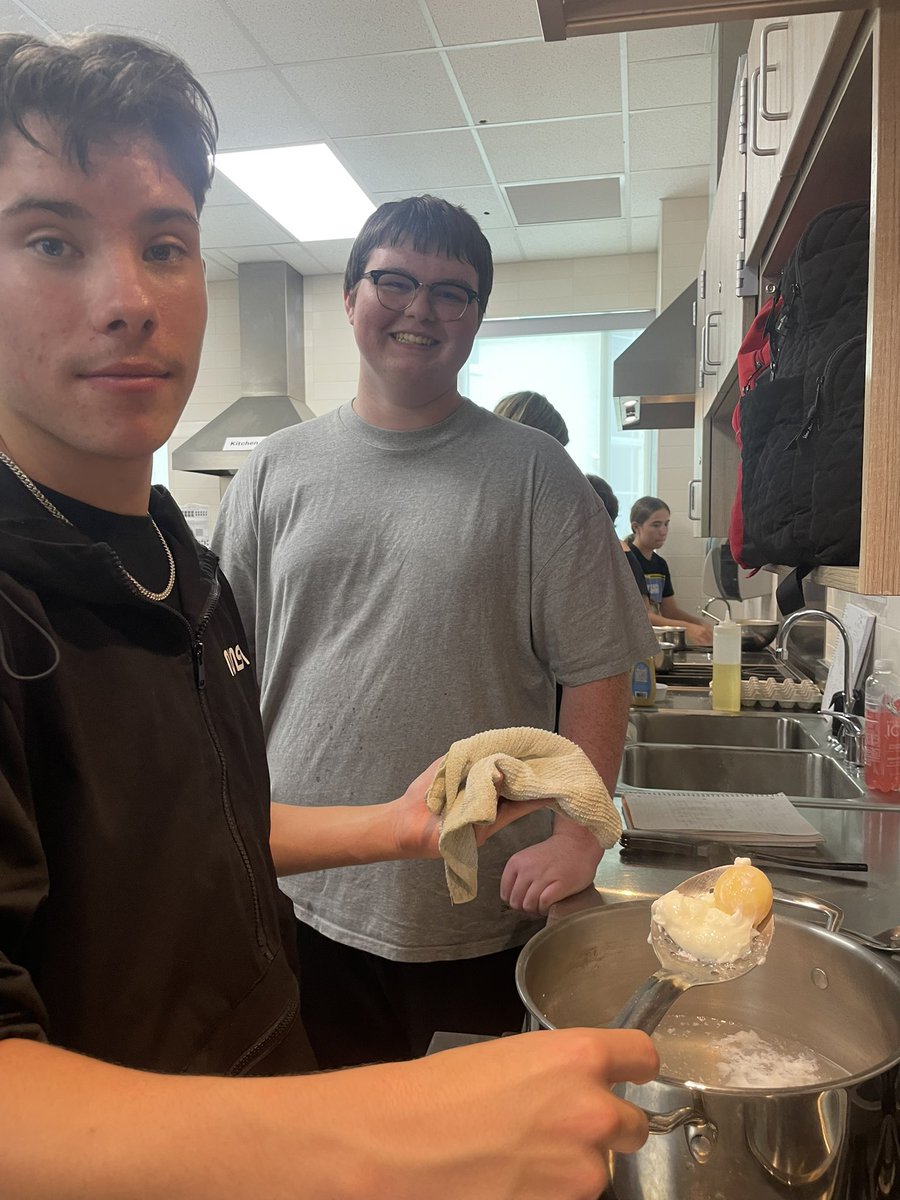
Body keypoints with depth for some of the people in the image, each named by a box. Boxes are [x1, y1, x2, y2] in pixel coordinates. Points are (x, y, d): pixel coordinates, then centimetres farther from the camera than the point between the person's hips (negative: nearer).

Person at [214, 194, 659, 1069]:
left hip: (490, 904, -1)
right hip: (300, 892, 2)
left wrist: (577, 836, -10)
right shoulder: (274, 470, 4)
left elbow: (598, 668, -4)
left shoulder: (532, 472, -3)